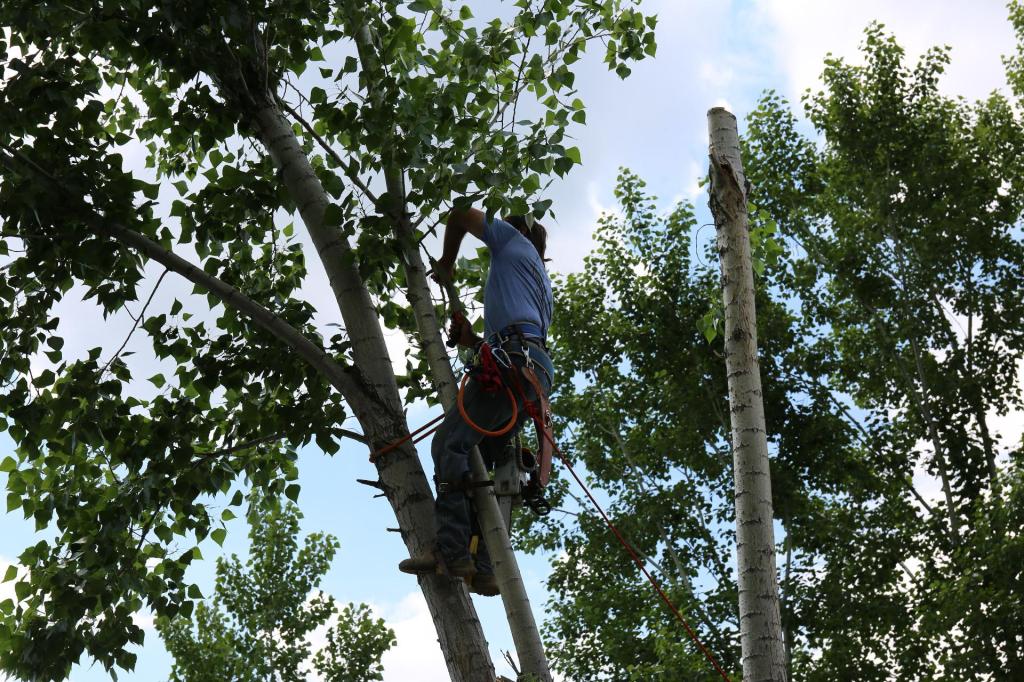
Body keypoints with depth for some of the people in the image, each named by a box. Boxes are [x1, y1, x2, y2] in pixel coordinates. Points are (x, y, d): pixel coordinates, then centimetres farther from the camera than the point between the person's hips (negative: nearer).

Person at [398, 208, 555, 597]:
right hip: (538, 371, 9)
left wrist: (446, 264, 24)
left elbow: (460, 215, 13)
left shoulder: (516, 241, 18)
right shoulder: (543, 287, 37)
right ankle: (483, 568, -5)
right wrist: (473, 341, 24)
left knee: (449, 444, -16)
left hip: (513, 360, -9)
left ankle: (453, 551, -28)